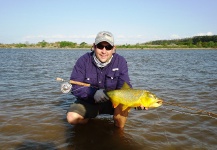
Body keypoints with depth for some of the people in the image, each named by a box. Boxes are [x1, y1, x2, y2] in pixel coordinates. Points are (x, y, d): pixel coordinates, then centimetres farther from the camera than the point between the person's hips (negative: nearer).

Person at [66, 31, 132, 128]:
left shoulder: (120, 62, -12)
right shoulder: (83, 61, -14)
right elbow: (75, 87, -18)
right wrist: (93, 93, -37)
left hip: (112, 101, 0)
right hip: (88, 102, 1)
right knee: (72, 117, -24)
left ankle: (119, 129, -3)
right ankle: (89, 120, 12)